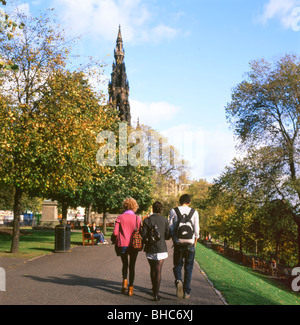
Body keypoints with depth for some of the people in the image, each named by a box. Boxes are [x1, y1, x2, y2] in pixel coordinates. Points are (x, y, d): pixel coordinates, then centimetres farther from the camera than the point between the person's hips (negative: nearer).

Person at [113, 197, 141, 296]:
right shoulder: (137, 218, -6)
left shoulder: (120, 217, -4)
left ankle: (124, 281, 2)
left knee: (125, 264, 21)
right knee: (132, 266, 10)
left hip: (122, 245, 1)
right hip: (134, 245, 0)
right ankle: (130, 288, 11)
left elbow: (115, 232, -7)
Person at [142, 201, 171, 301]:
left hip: (150, 249, 0)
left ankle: (154, 288, 34)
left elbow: (143, 235, -9)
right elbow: (168, 236, -2)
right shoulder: (164, 220, -4)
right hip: (161, 248, 0)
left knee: (152, 269, 19)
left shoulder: (147, 220, -7)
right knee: (158, 271, 3)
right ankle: (156, 294, -3)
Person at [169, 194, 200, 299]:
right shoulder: (194, 212, 1)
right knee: (188, 268, 10)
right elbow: (196, 230, 1)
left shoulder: (173, 211, 0)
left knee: (177, 265, 12)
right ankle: (186, 292, 12)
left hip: (178, 243, 0)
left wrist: (174, 240, 10)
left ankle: (178, 280, -17)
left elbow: (171, 228, -1)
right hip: (190, 243, 0)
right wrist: (194, 243, 13)